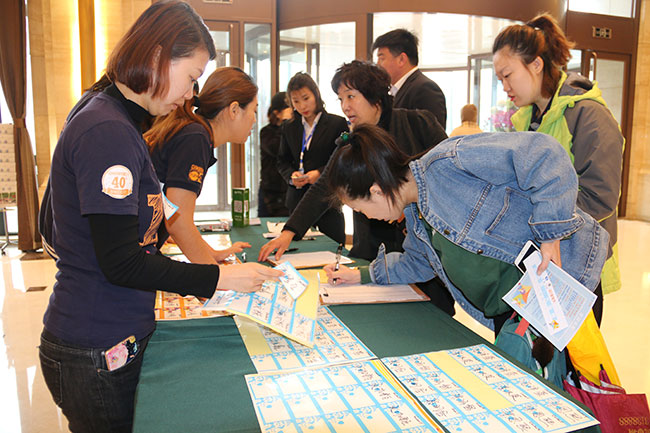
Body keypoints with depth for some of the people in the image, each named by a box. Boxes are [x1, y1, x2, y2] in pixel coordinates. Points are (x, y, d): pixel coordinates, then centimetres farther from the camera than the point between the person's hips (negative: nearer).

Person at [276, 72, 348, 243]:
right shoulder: (289, 127, 13)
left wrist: (320, 173, -15)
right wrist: (291, 176, -5)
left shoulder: (337, 123, 0)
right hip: (298, 200, 3)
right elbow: (282, 161, 16)